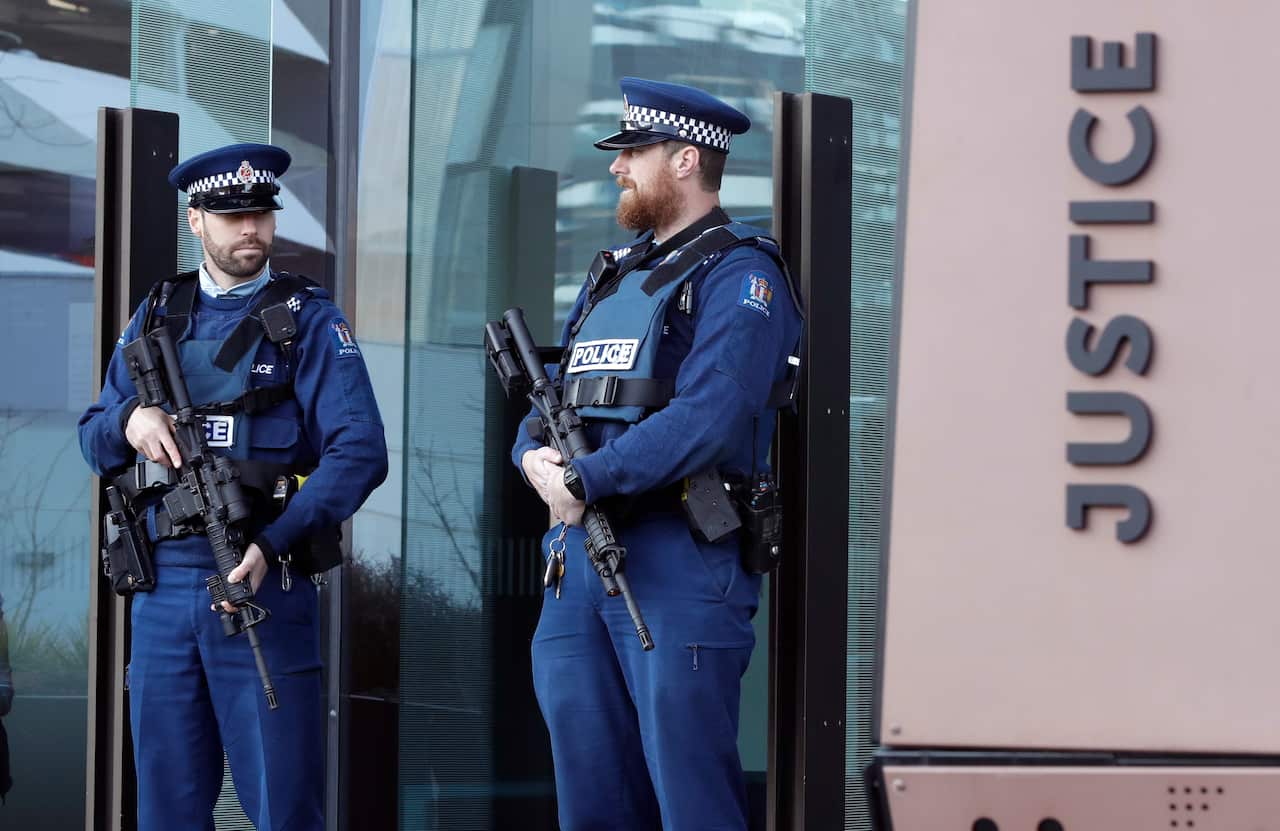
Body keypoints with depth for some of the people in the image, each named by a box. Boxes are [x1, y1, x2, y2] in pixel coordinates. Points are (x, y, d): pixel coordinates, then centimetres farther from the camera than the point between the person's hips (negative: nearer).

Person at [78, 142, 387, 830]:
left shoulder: (307, 320, 2)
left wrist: (272, 544, -22)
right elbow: (92, 441, 18)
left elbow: (359, 451, -10)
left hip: (258, 579, -4)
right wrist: (131, 419, -7)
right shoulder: (155, 318, 16)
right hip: (161, 585, 4)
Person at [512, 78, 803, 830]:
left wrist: (586, 481, -17)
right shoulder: (613, 275, 21)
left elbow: (706, 420, -19)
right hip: (580, 551, 8)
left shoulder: (738, 275, -7)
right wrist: (535, 454, -4)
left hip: (678, 565, -8)